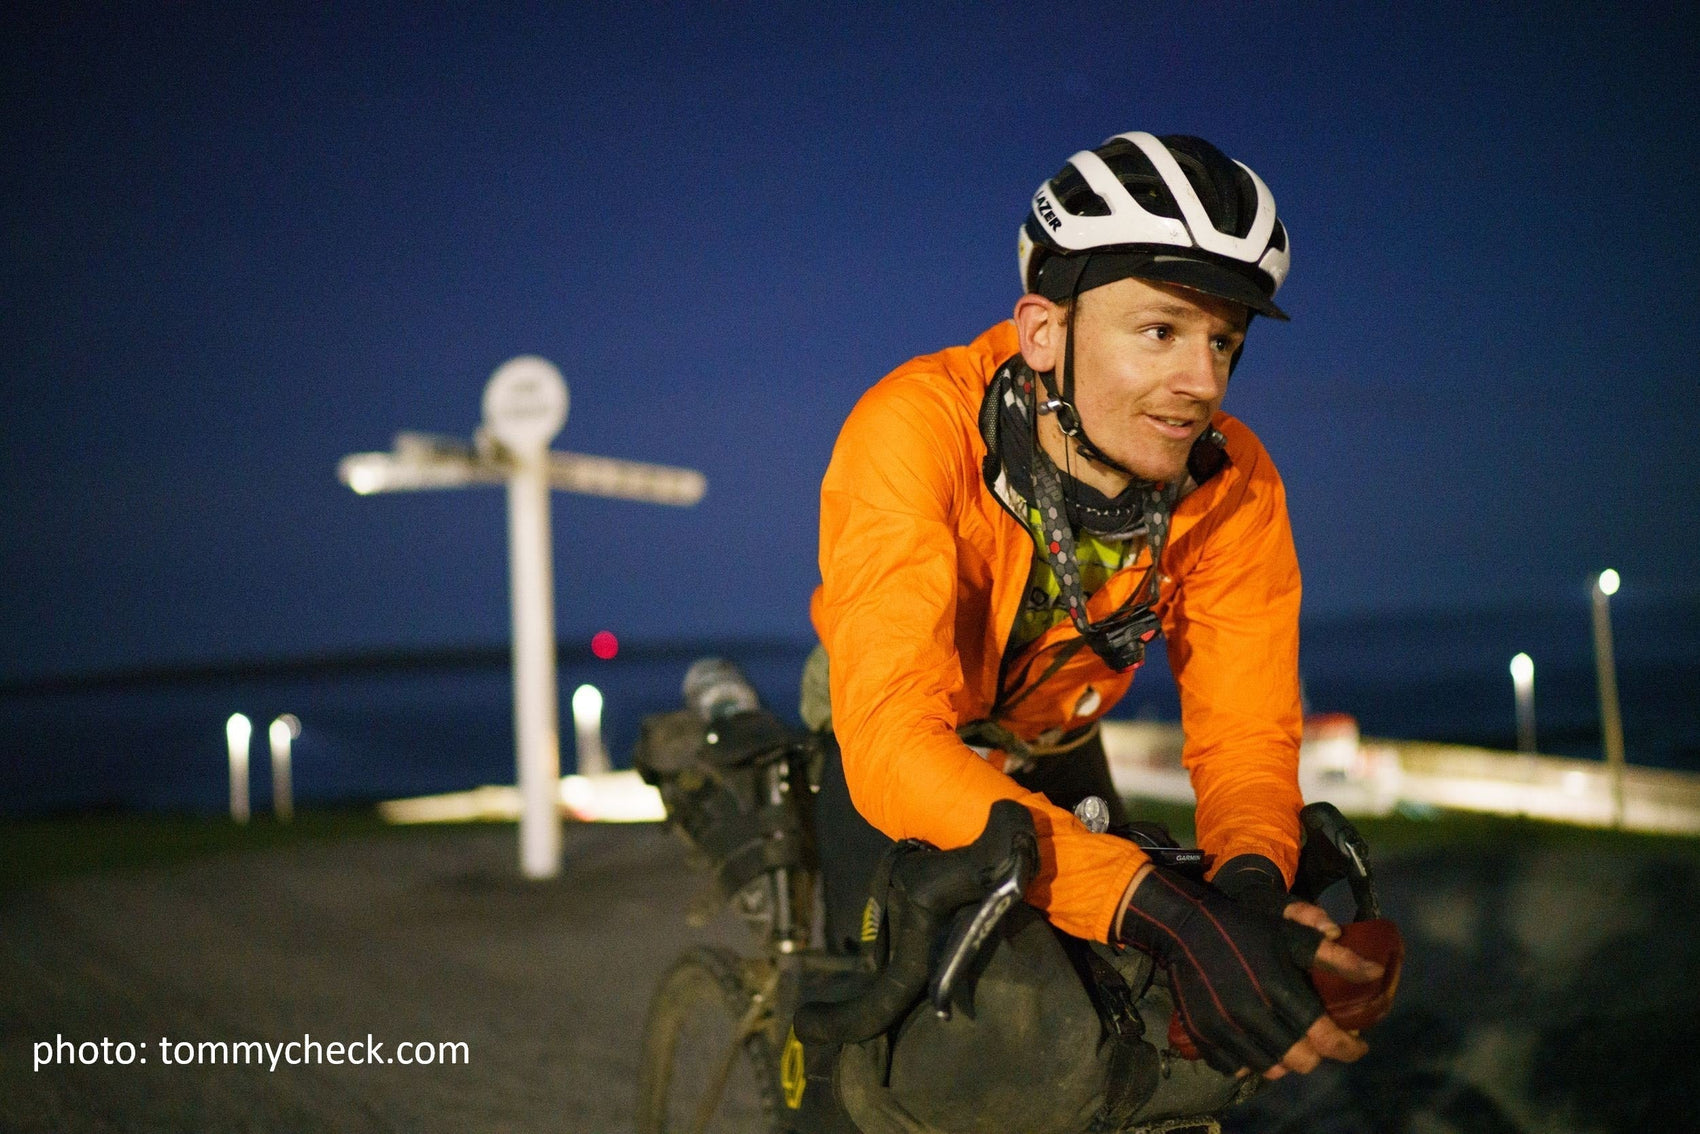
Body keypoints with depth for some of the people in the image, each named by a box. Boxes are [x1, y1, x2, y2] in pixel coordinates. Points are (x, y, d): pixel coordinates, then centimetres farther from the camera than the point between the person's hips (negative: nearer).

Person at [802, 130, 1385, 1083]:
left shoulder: (1233, 486, -25)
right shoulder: (917, 426, -38)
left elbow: (1246, 732, -20)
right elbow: (894, 745, -47)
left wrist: (1252, 881, -45)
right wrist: (1169, 916, -57)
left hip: (1051, 749, 3)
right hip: (887, 742, -3)